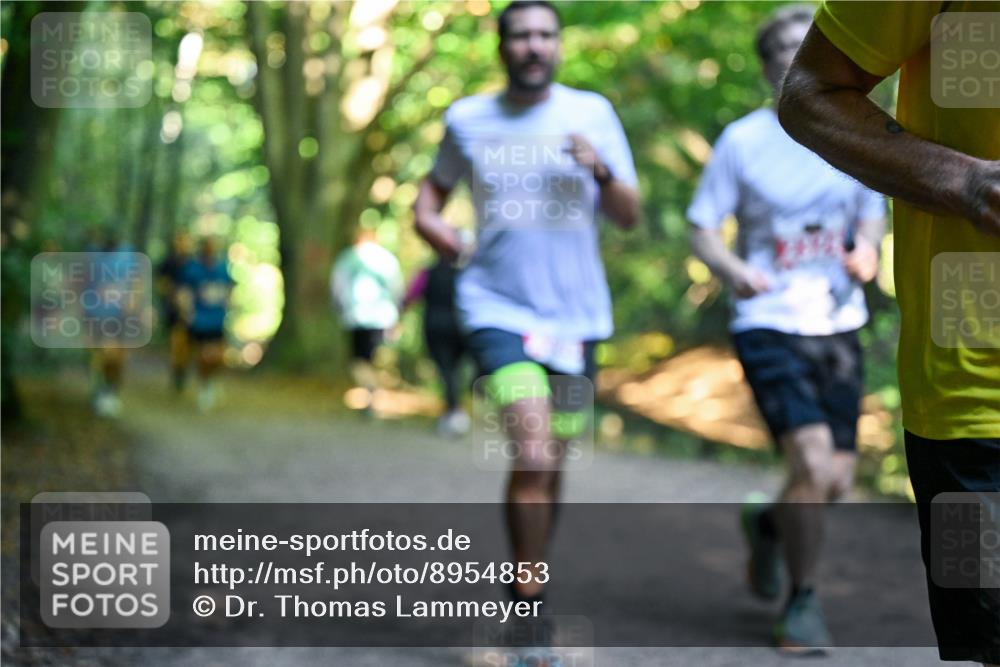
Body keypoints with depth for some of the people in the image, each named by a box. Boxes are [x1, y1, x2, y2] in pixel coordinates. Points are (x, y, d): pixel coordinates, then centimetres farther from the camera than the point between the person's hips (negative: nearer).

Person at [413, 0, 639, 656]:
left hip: (576, 315, 2)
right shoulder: (467, 120, 5)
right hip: (499, 310, -2)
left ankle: (528, 587, 31)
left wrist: (600, 170, -18)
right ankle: (530, 607, -11)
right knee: (534, 456, -19)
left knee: (550, 467, 11)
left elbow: (630, 216, 2)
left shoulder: (592, 113, 4)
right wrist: (455, 244, -1)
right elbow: (430, 198, 20)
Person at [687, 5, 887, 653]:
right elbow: (702, 227, -1)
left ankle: (768, 523, 37)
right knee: (813, 463, -17)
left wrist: (866, 250, -6)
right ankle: (803, 601, 4)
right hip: (770, 325, -4)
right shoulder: (742, 140, -3)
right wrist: (732, 268, -22)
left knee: (838, 478, 2)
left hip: (838, 325, 4)